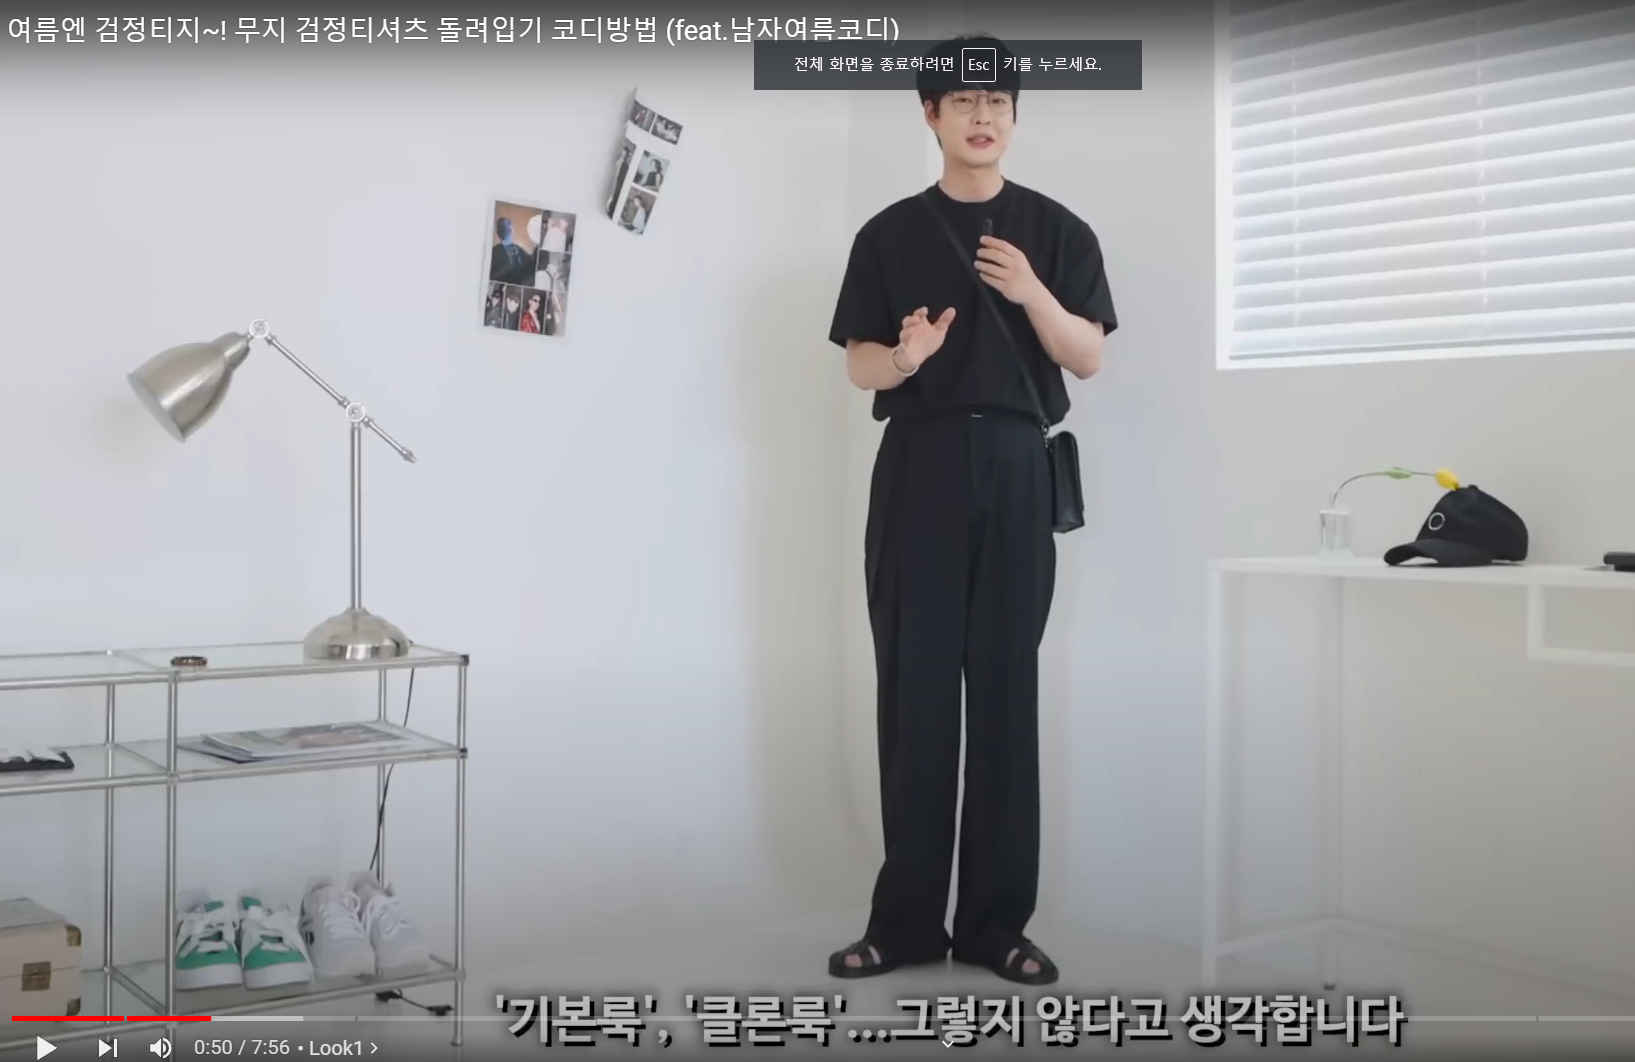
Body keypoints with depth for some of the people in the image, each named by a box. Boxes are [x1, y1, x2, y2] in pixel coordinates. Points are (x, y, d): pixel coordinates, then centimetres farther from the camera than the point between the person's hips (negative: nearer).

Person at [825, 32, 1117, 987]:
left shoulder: (1057, 230, 9)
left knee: (1006, 689, 1)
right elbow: (860, 366, 6)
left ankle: (997, 919, 8)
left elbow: (1088, 359, 3)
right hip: (918, 466, 0)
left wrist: (1032, 294, -15)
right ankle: (906, 918, 7)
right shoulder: (891, 233, 9)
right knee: (914, 688, -1)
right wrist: (904, 356, -16)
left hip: (1017, 466, 0)